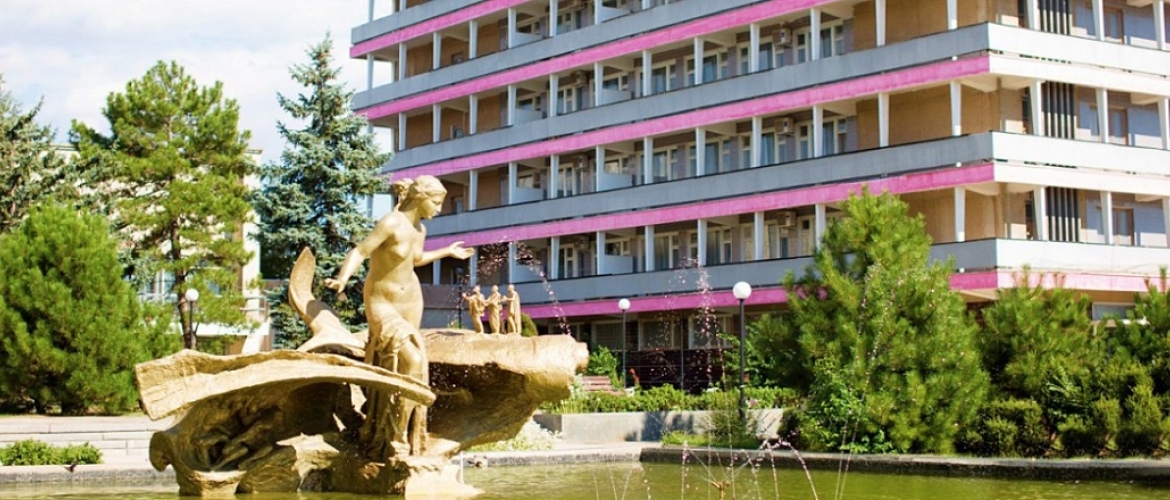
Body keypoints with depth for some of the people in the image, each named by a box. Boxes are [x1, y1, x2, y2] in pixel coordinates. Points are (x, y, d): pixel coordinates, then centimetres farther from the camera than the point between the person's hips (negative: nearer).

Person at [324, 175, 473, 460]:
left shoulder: (419, 230, 3)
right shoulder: (391, 223, -21)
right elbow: (359, 252, -28)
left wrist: (447, 252, 32)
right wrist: (342, 279, -46)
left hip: (411, 302, 8)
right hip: (382, 304, -8)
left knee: (400, 371, 9)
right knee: (409, 361, -21)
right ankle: (392, 441, -12)